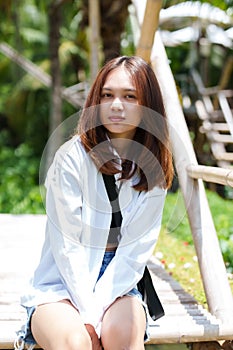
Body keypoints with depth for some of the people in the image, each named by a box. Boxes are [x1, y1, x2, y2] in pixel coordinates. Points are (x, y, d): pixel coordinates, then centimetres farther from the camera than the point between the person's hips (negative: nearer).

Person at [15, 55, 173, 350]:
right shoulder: (72, 157, -11)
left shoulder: (154, 169, -1)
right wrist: (87, 313, -18)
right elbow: (68, 247, -13)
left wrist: (97, 308, -16)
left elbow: (137, 251, -6)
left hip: (117, 282, 3)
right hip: (62, 283, -2)